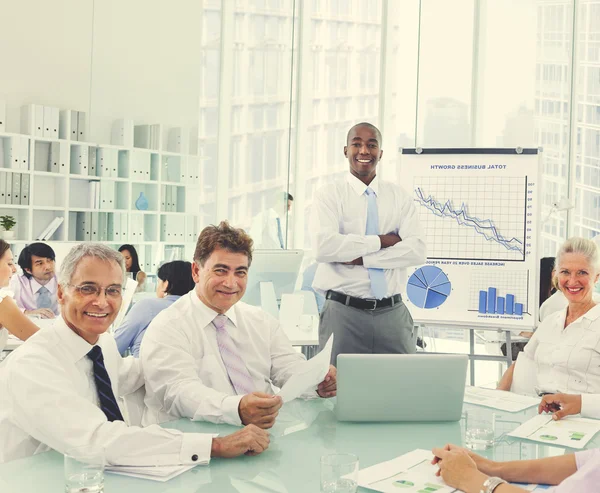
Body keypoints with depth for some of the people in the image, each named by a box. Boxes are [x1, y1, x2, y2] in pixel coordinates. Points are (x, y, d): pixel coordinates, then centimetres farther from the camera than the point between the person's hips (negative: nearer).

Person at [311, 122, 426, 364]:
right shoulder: (329, 196, 1)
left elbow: (417, 250, -4)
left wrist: (361, 257, -13)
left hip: (393, 312, 3)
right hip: (343, 311, -2)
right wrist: (381, 241, -12)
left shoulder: (400, 197, 9)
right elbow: (323, 246, -16)